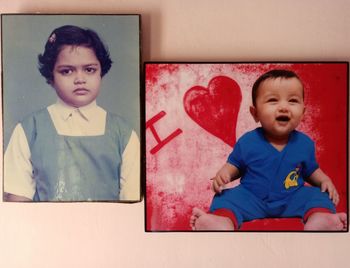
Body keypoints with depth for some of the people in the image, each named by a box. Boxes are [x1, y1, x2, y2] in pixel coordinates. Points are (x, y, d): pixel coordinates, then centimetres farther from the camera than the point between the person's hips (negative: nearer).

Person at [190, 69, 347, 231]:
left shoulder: (304, 143, -1)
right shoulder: (247, 142, -8)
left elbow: (311, 170, 15)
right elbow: (234, 165, 6)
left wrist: (325, 180, -5)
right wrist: (224, 174, -16)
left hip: (292, 198, 2)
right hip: (251, 197, -1)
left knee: (318, 197, -16)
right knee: (229, 197, -23)